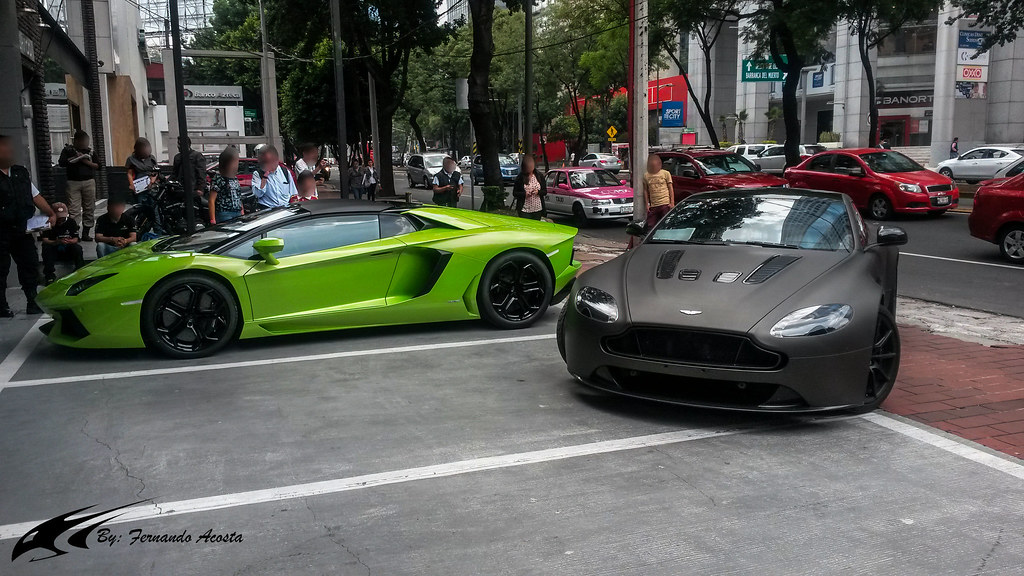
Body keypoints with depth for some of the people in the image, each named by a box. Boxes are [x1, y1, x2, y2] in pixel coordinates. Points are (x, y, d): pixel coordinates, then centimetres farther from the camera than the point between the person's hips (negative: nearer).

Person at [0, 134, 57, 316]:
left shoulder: (22, 173, 11)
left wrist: (51, 214, 6)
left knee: (30, 264, 10)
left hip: (22, 230, 5)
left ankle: (33, 302, 20)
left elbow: (36, 196, 15)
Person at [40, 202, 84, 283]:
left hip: (68, 252, 1)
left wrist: (69, 241, -29)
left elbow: (76, 239, -4)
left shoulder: (71, 222, 0)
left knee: (77, 247, -28)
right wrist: (58, 242, -36)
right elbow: (45, 240, -16)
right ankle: (49, 276, -26)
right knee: (46, 247, -30)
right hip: (54, 253, 0)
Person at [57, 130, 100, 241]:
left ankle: (85, 232, 12)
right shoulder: (67, 150, 6)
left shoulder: (90, 151, 12)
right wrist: (76, 158, -10)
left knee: (89, 208, 4)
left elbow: (98, 166, 6)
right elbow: (61, 163, -5)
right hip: (73, 182, -3)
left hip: (89, 181, 3)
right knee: (74, 209, -7)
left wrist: (86, 161, -9)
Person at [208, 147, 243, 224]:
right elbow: (212, 201, -8)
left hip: (238, 215, 7)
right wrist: (212, 220, -14)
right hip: (225, 215, -7)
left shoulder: (235, 178, 16)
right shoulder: (218, 179, -6)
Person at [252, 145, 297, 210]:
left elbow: (293, 194, 20)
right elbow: (258, 194, -6)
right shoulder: (257, 174, 8)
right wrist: (264, 177, -10)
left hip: (286, 207, 2)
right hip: (267, 209, -2)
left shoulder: (285, 171, 16)